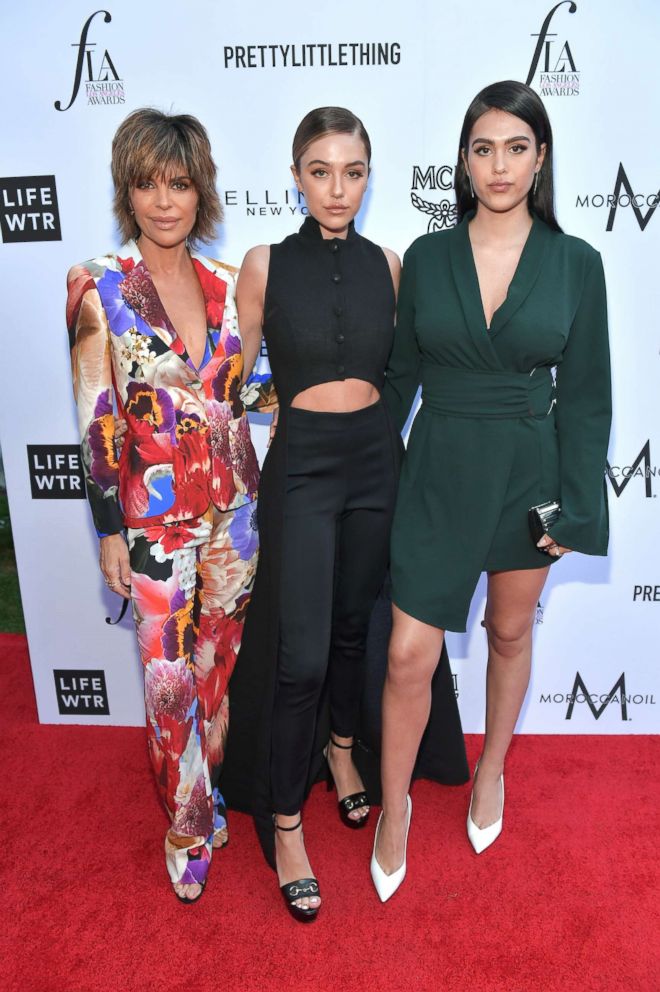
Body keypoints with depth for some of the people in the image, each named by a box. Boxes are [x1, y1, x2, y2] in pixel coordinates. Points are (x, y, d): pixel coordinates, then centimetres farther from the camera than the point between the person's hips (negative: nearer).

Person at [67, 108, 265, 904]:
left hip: (233, 509, 4)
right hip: (155, 515, -3)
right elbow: (96, 419, -7)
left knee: (219, 665, 15)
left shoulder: (224, 284, 5)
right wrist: (109, 529, -7)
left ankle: (209, 793, 38)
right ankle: (188, 825, 27)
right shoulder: (98, 286, -7)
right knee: (171, 679, 4)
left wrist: (253, 502, 11)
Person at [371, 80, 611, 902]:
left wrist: (578, 508, -5)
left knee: (510, 632, 17)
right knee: (409, 653, -1)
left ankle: (492, 769, 44)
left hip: (528, 471, 1)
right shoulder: (426, 257, -1)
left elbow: (585, 396, -2)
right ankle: (394, 808, 24)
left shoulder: (574, 263, -3)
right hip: (439, 470, 0)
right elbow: (401, 373, 6)